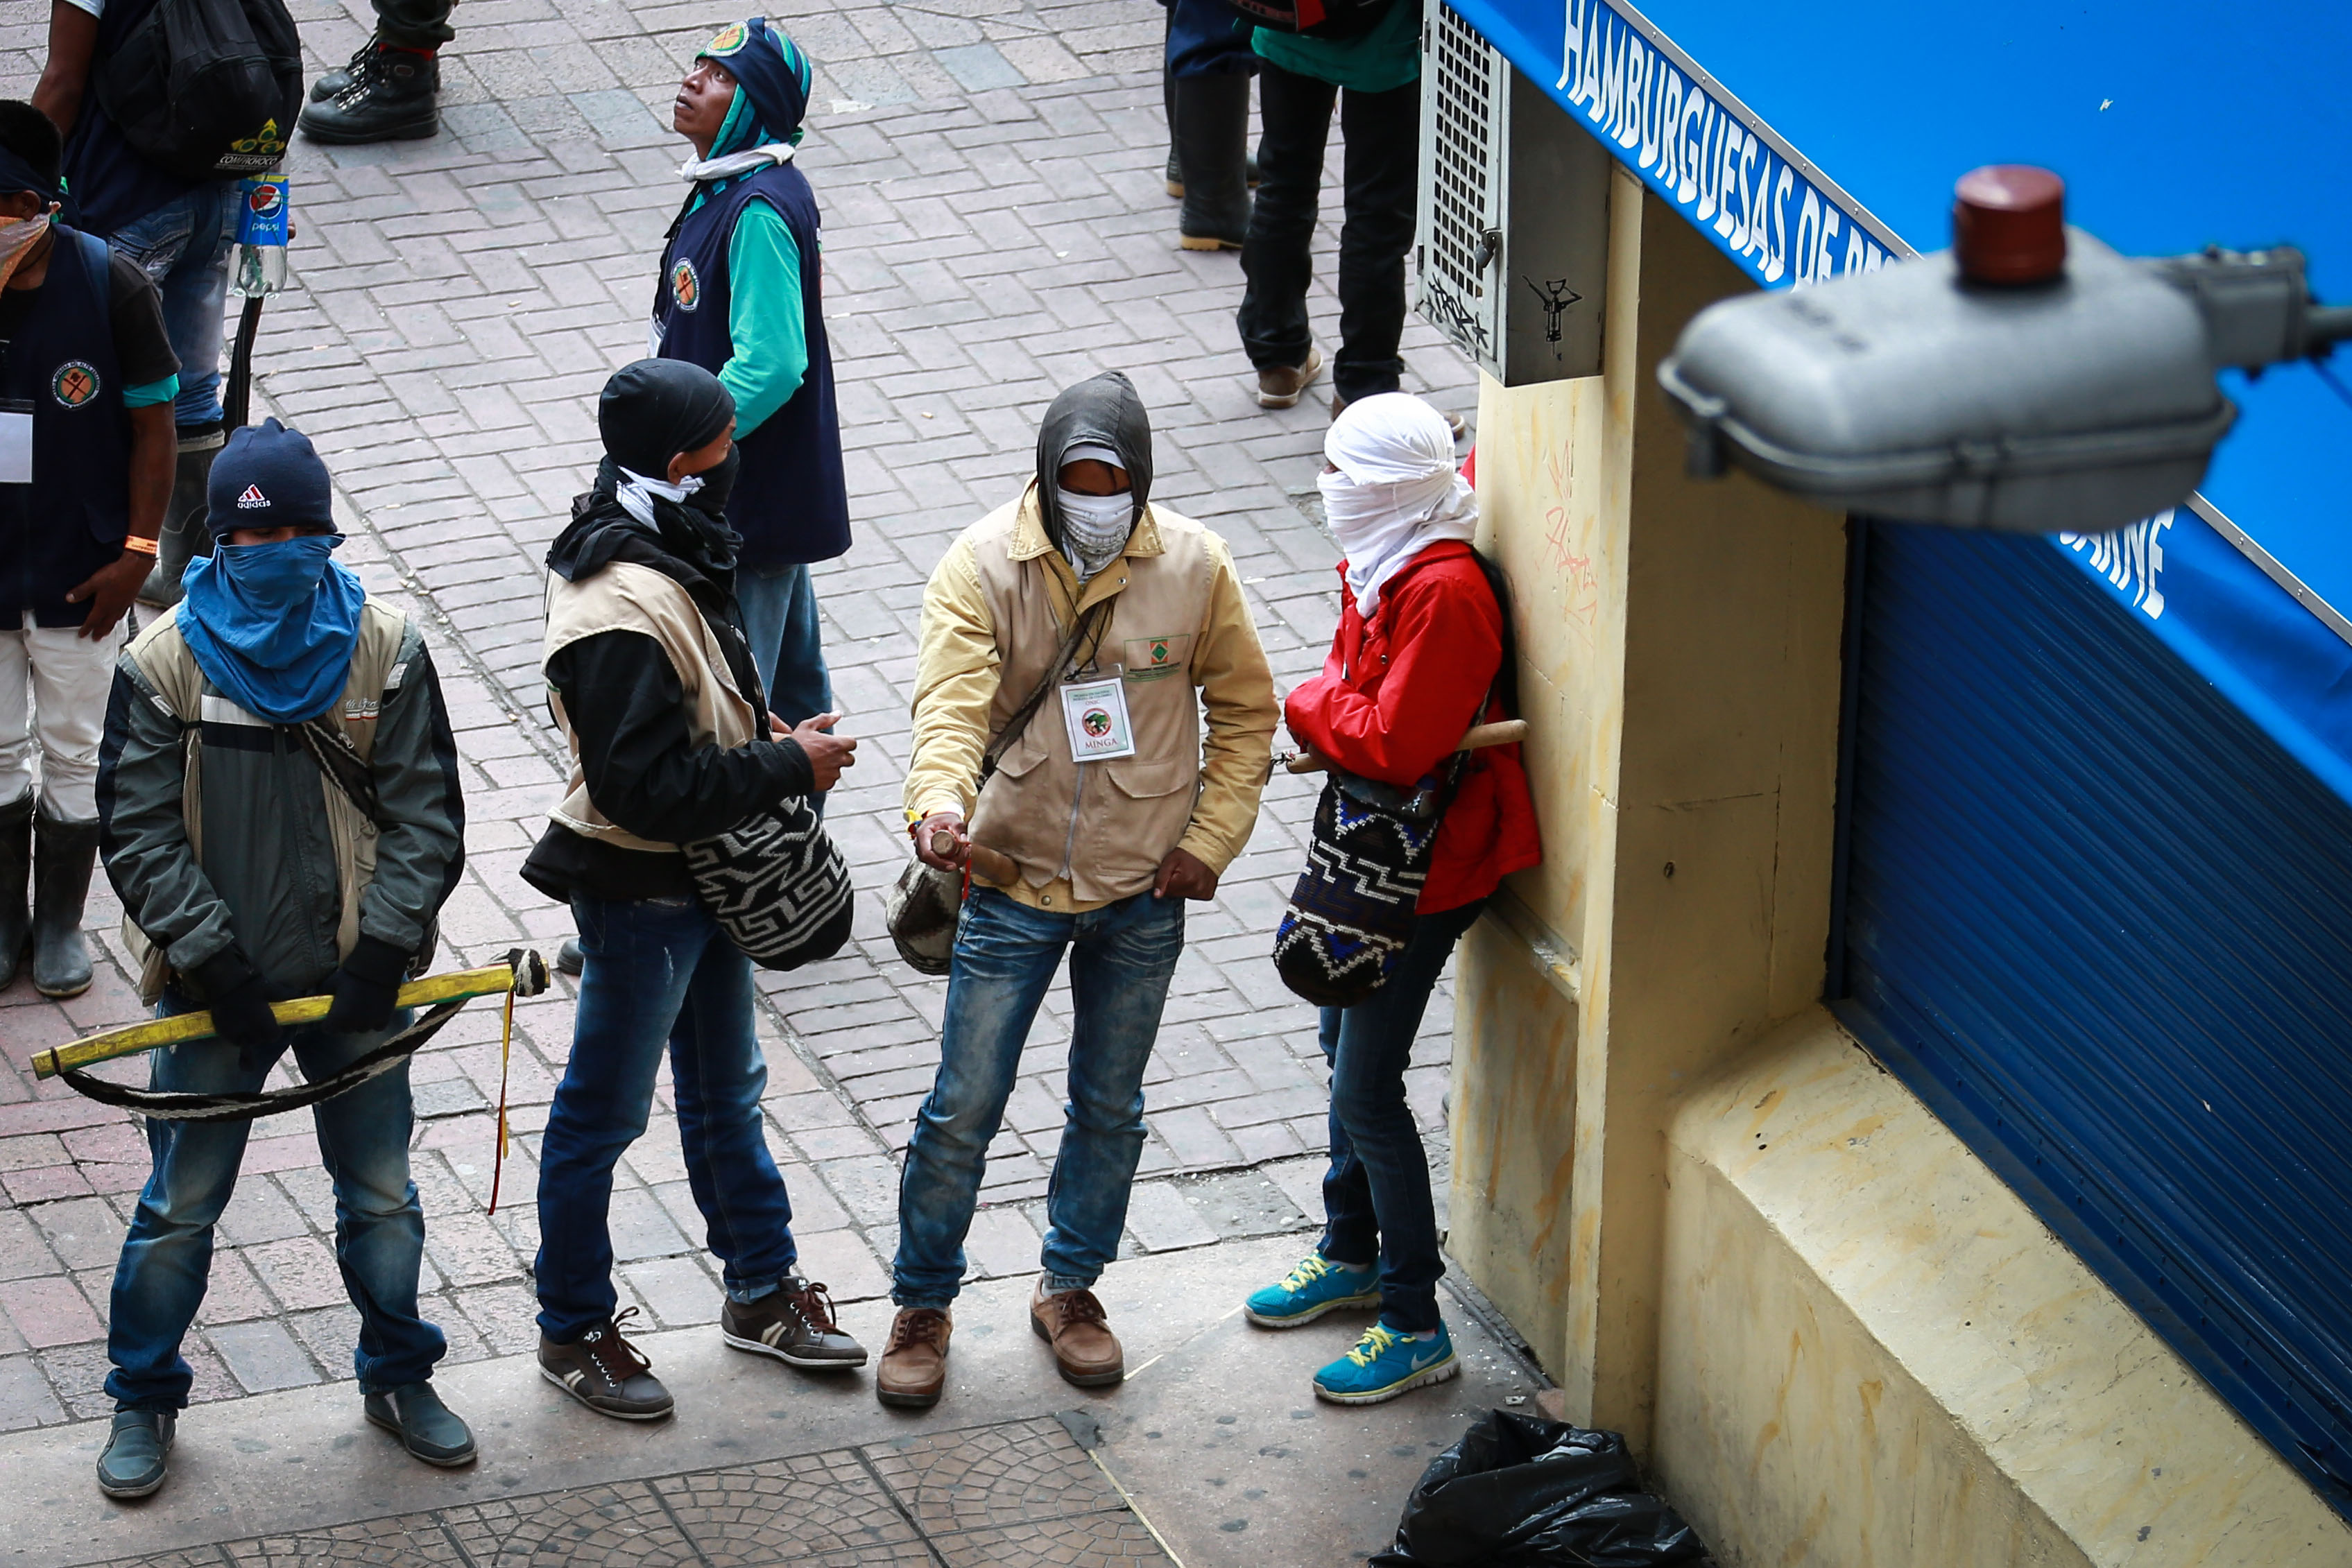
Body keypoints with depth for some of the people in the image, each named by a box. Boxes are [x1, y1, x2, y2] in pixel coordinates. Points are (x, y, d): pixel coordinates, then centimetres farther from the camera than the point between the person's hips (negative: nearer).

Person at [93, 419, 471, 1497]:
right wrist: (211, 955, -15)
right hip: (220, 990, -1)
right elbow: (140, 833, -7)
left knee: (381, 1193, 14)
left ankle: (399, 1377, 34)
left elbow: (425, 817, -3)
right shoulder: (165, 662, -7)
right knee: (181, 1204, 6)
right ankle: (143, 1400, 23)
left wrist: (384, 946, -14)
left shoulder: (384, 651, -4)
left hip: (355, 982, 1)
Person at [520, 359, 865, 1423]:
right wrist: (787, 764, -22)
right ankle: (573, 1331, 22)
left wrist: (759, 730, 1)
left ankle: (762, 1291, 39)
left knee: (726, 1087, 23)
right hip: (639, 892, -10)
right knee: (604, 1115, 7)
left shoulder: (669, 556, 1)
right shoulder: (622, 614, -31)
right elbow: (646, 787, -30)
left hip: (704, 876, 10)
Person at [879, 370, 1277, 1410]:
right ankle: (923, 1305, 21)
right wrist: (938, 802, -43)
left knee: (1110, 1107, 16)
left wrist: (1211, 839, -4)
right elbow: (952, 700, -24)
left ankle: (1071, 1287, 36)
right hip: (1014, 884, -2)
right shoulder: (983, 565, -12)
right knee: (963, 1110, 3)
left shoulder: (1193, 566, -7)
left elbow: (1245, 710, 4)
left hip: (1143, 895, 2)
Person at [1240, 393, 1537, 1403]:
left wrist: (1310, 705, -13)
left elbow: (1396, 746, -28)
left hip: (1424, 868, -10)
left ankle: (1416, 1328, 4)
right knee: (1346, 1049, 22)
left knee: (1367, 1090, -5)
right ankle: (1352, 1255, 41)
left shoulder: (1445, 592, -26)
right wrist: (1331, 721, -4)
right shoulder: (1381, 565, 3)